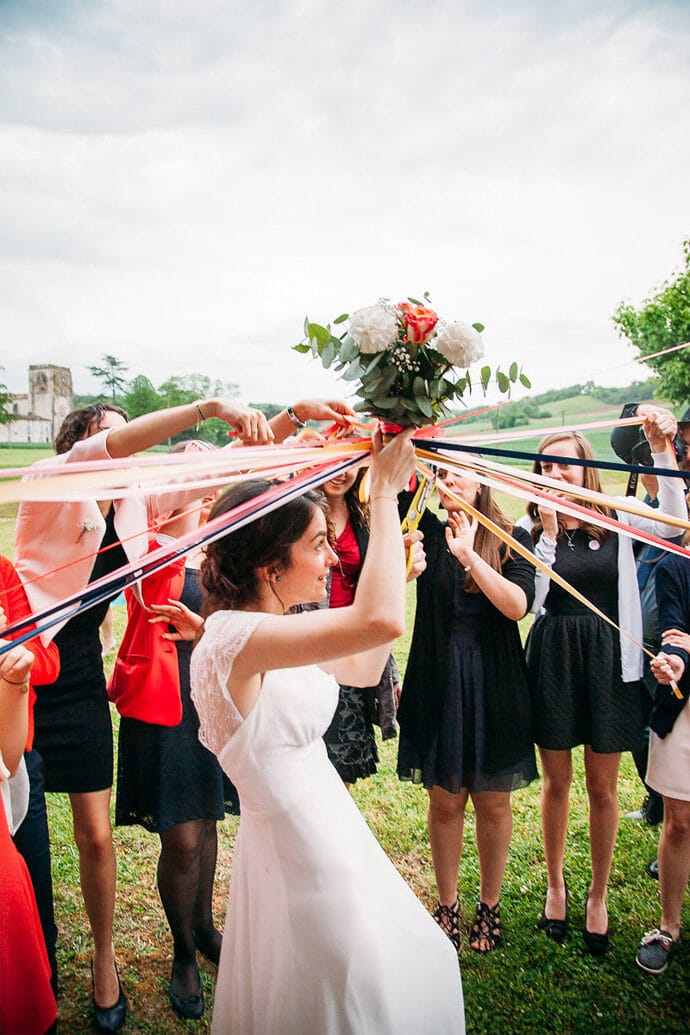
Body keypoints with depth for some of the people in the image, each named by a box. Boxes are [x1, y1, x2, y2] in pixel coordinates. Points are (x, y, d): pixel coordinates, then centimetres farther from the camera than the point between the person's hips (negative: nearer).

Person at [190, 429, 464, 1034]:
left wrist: (396, 575, 4)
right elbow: (381, 622, -41)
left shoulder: (275, 630, 2)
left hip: (332, 831, 9)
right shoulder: (232, 636, -28)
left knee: (420, 970, 25)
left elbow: (363, 671, 13)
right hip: (299, 854, -9)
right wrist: (385, 493, -30)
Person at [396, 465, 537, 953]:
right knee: (445, 801, 12)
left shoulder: (513, 539, -1)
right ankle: (447, 907, 33)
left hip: (495, 686, 0)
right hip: (437, 685, 1)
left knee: (493, 802, 13)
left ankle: (490, 907, 35)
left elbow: (518, 605, -16)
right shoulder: (430, 532, 1)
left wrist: (468, 555, -22)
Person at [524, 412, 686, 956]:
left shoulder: (616, 523, 0)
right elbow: (533, 598, -11)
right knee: (557, 782, 14)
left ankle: (598, 896, 32)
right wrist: (550, 532, -17)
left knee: (603, 787, 12)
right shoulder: (532, 528, -2)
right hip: (552, 660, 0)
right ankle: (556, 885, 36)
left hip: (608, 660, 0)